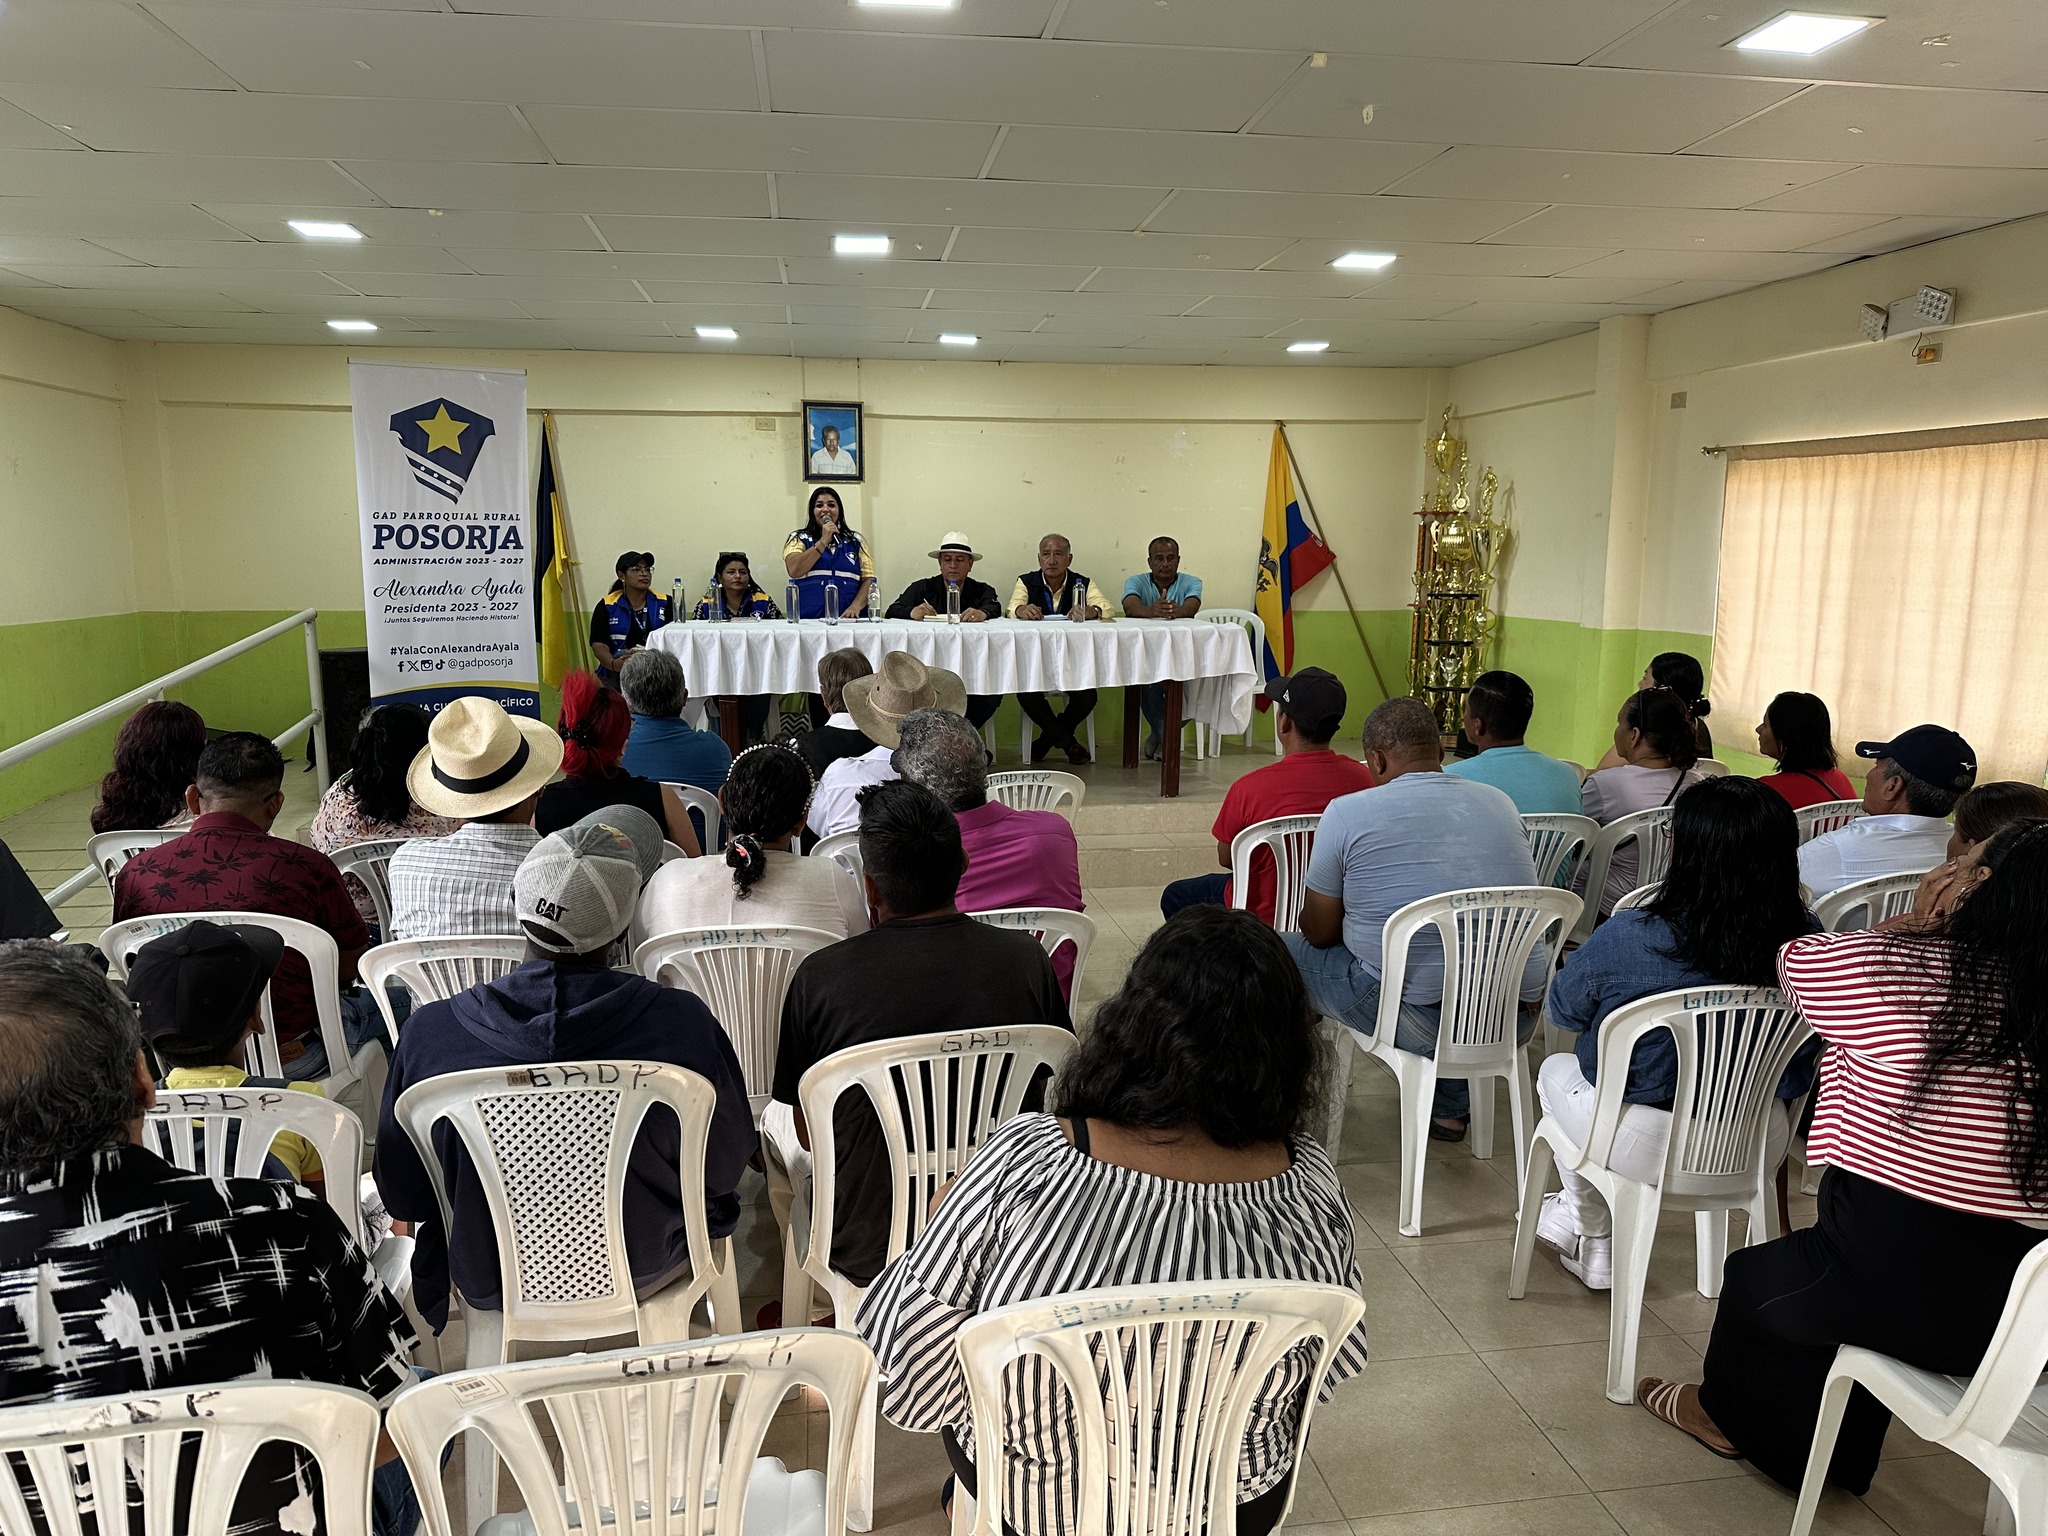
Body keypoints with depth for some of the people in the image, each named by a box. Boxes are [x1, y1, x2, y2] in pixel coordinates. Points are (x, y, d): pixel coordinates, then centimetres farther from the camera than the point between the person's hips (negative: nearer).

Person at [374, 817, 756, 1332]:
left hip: (490, 1286, 2)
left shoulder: (428, 1033, -25)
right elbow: (726, 1168, -10)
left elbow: (400, 1196, -8)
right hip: (643, 1276, -1)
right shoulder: (686, 1024, -28)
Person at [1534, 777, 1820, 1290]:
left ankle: (1595, 1246, 43)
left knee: (1557, 1070, 28)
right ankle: (1577, 1213, 47)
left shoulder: (1626, 939, -26)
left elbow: (1564, 1013, -5)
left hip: (1646, 1149, -4)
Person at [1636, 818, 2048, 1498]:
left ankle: (1724, 1413, 54)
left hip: (1891, 1293, -5)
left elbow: (1792, 959, 2)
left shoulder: (1896, 969, -18)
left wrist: (1918, 927, 8)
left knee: (1754, 1276, 26)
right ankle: (1837, 1455, 55)